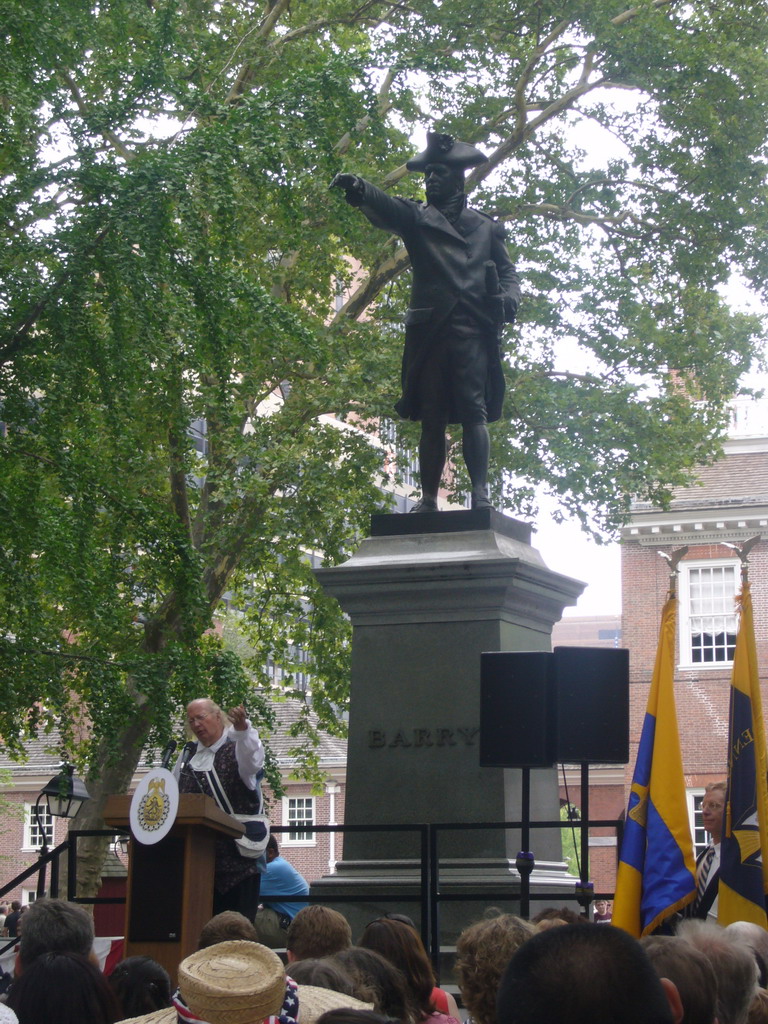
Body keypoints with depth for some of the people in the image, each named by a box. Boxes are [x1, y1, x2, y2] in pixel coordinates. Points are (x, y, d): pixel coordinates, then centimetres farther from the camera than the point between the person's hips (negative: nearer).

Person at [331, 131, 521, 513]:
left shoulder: (486, 226, 21)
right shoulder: (418, 217, 16)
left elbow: (508, 271, 22)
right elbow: (385, 209, -4)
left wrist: (508, 297, -1)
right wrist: (358, 189, -26)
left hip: (473, 330, 0)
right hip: (431, 331, 1)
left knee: (474, 412, -11)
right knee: (432, 420, 0)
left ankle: (480, 493, -16)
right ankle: (429, 499, 1)